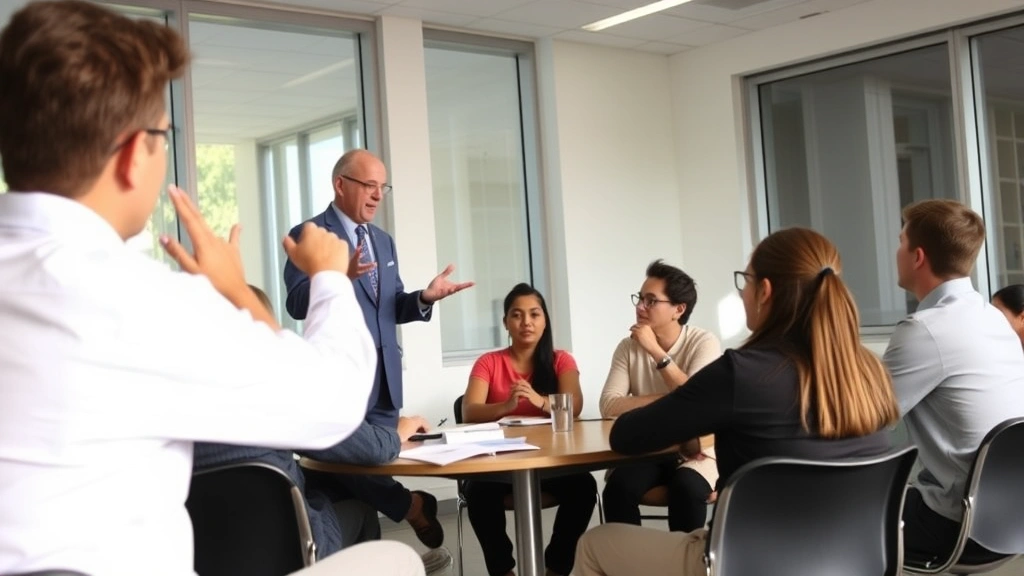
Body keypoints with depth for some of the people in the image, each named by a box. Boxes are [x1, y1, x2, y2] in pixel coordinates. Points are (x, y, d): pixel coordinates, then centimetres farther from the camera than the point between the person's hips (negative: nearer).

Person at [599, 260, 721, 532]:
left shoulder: (704, 343, -7)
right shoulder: (628, 347, 2)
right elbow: (609, 406, -11)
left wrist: (655, 351, -21)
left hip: (694, 449, -2)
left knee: (686, 488, -34)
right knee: (617, 487, -28)